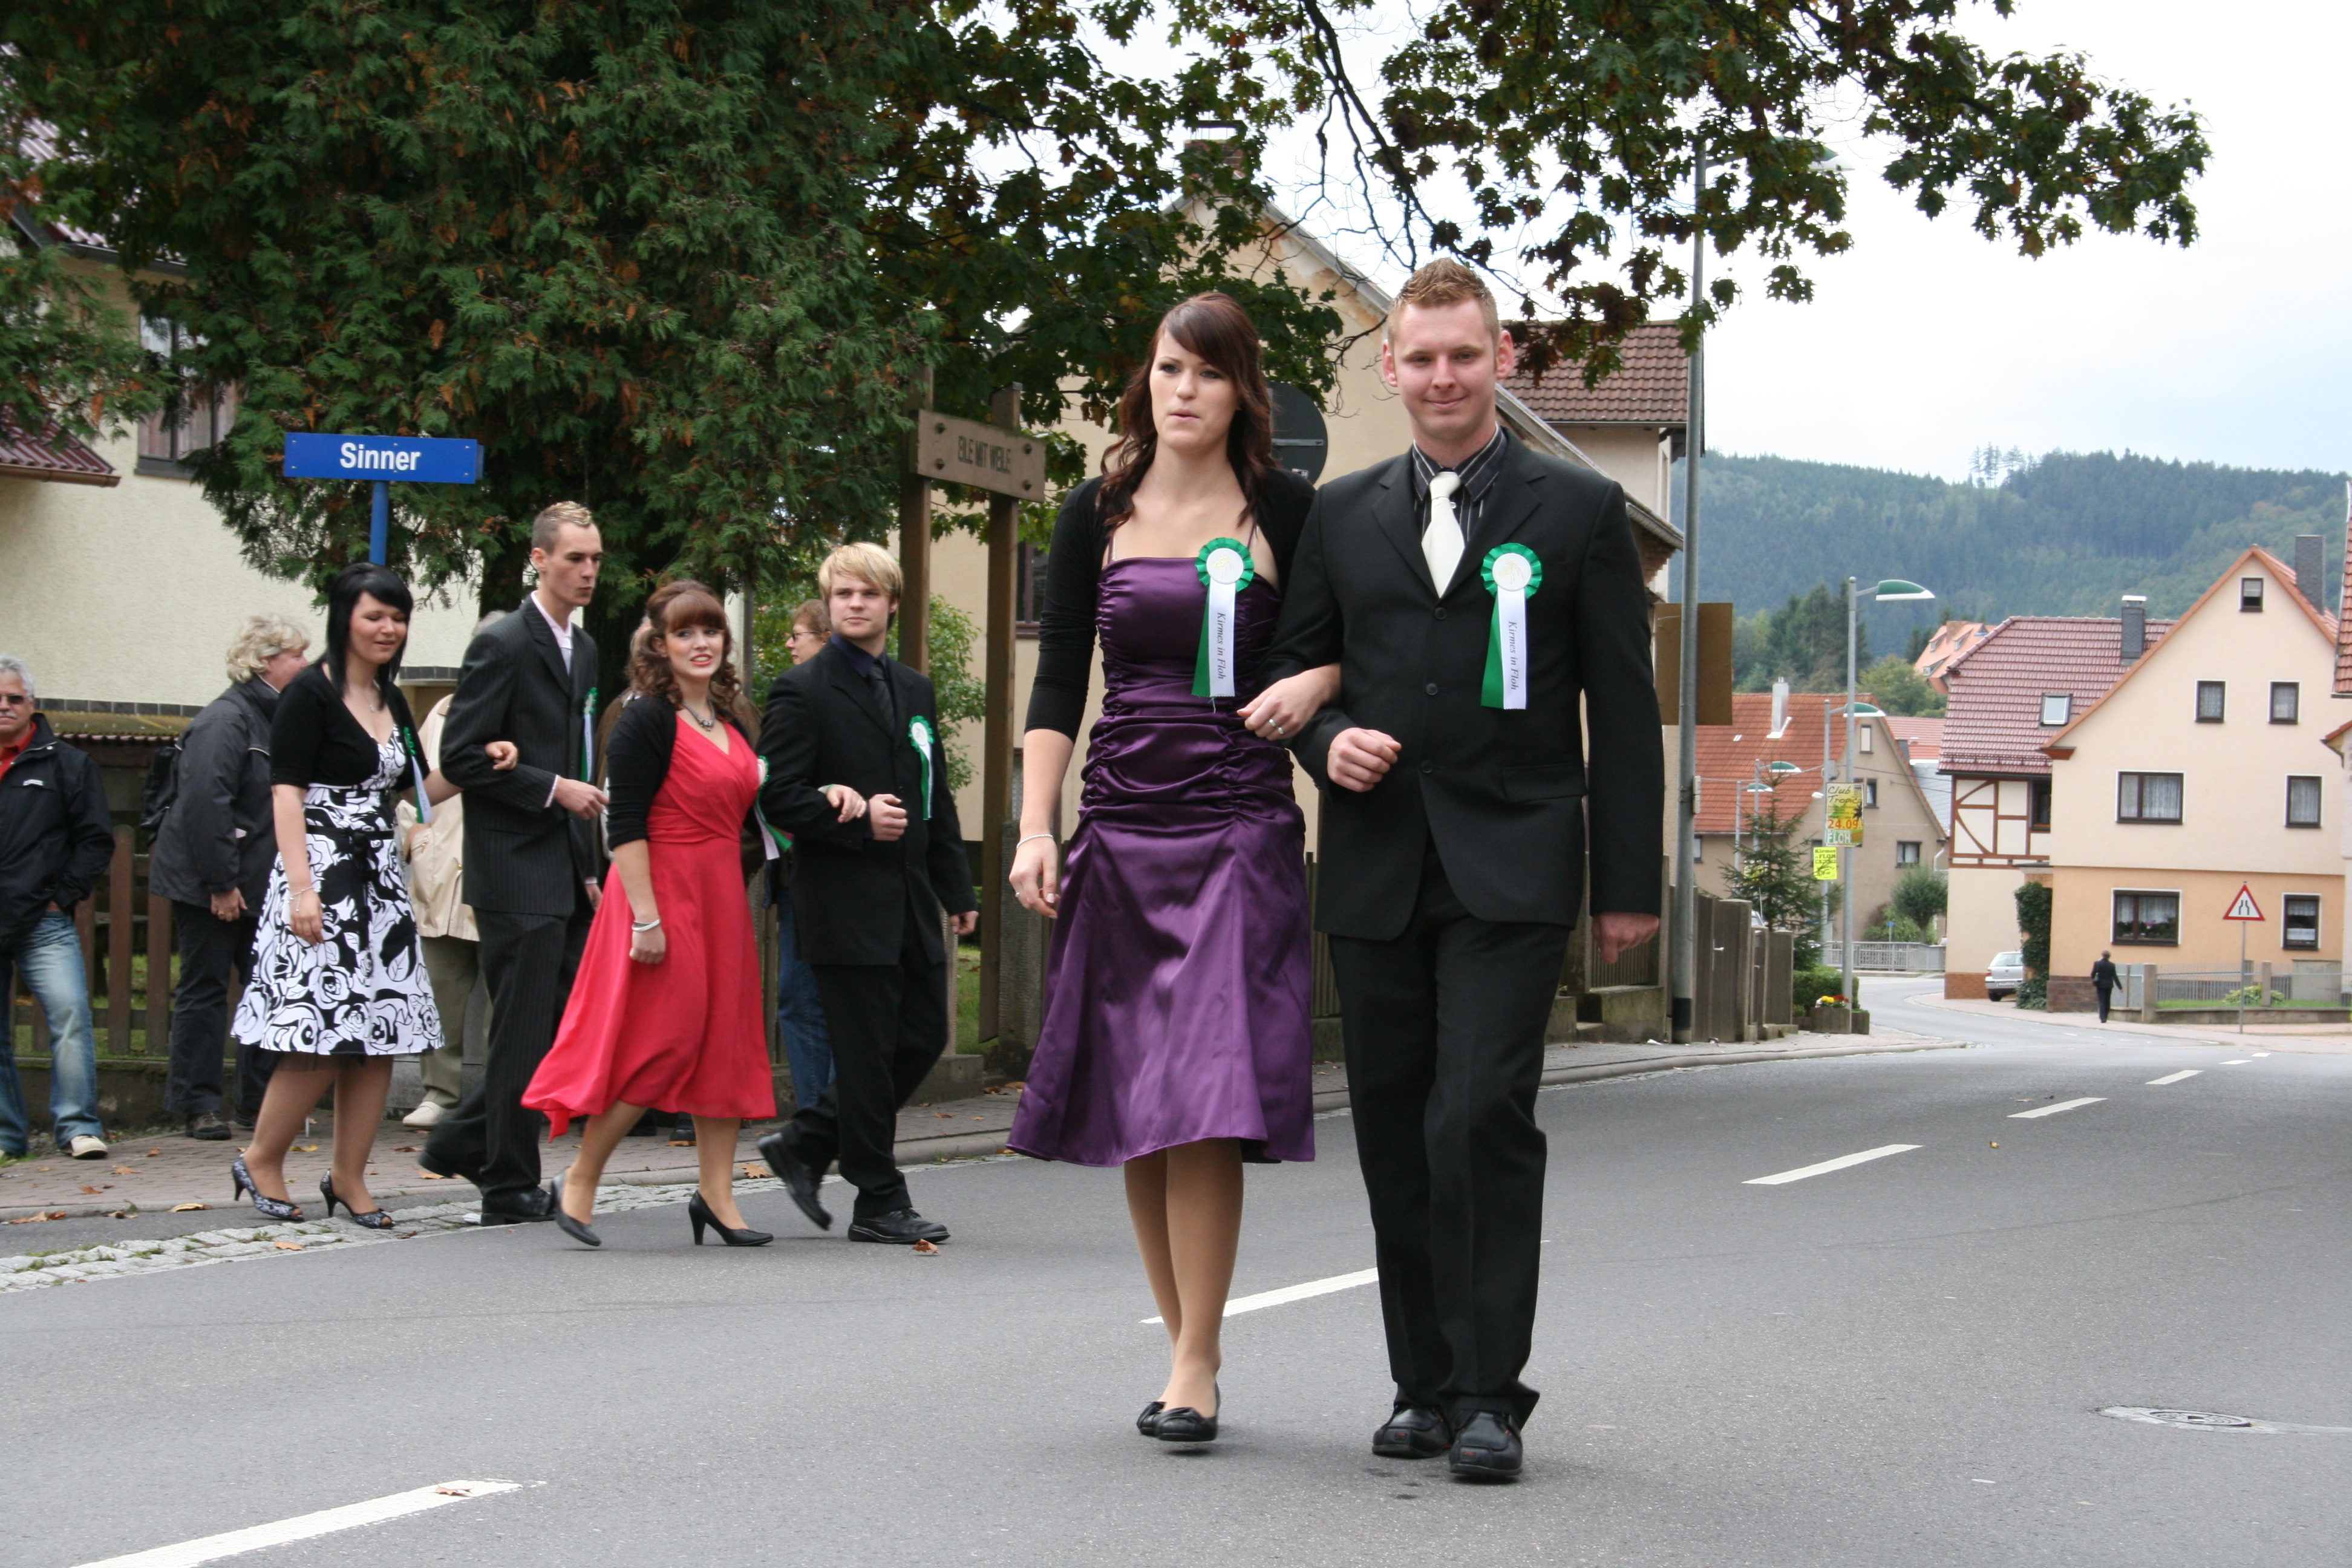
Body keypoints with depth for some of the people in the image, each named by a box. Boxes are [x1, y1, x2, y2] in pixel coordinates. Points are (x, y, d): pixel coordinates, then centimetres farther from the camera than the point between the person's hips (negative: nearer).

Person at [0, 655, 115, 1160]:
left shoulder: (66, 764, 7)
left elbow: (97, 840, 7)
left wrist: (62, 895, -2)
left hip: (43, 924, -2)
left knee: (70, 1014, -15)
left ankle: (78, 1128, -10)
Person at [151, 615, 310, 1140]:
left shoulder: (276, 718, 14)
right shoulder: (224, 721, -15)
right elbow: (204, 803, -23)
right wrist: (220, 882, -23)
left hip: (258, 885, 9)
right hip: (208, 885, -9)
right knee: (204, 992, -2)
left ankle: (262, 1099, 13)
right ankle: (199, 1106, 3)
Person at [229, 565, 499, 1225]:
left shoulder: (391, 700, 15)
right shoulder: (311, 693, -7)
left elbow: (417, 787, 21)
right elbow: (286, 794, -11)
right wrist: (301, 887, -20)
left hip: (380, 878, 7)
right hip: (322, 875, -7)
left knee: (379, 1033, 3)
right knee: (322, 1035, -11)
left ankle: (349, 1178, 11)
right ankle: (260, 1161, 6)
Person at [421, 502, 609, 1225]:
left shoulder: (583, 649, 16)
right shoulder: (502, 647, -10)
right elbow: (462, 757, -15)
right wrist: (553, 788, -16)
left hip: (565, 873, 8)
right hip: (517, 872, -8)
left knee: (570, 1021, 9)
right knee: (526, 1029, -4)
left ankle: (462, 1141, 22)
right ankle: (510, 1186, 6)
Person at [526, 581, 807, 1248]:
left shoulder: (732, 724, 14)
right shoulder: (648, 720, -10)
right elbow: (625, 825, -15)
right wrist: (645, 918, -21)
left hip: (722, 897, 8)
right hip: (663, 891, -8)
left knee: (725, 1040, 7)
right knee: (664, 1041, -10)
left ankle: (716, 1195, 11)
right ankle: (580, 1180, 2)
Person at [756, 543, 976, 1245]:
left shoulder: (915, 691, 17)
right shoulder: (802, 692, -4)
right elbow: (777, 794, -11)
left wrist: (956, 887, 17)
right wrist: (855, 820, -20)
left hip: (909, 899, 7)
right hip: (845, 904, -7)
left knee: (923, 1036, 8)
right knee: (866, 1052, -3)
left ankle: (803, 1143, 22)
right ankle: (880, 1204, 6)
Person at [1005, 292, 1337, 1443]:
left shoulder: (1286, 512, 3)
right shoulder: (1098, 516, 9)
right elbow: (1058, 681, 7)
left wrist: (1312, 683, -11)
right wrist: (1036, 828, -2)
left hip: (1240, 829, -3)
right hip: (1122, 822, 3)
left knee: (1204, 1101, -12)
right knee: (1134, 1107, 4)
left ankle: (1195, 1364, -7)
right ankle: (1188, 1348, 14)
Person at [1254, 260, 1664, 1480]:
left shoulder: (1578, 509, 4)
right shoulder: (1342, 514, 12)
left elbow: (1622, 707, 3)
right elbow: (1290, 664, 18)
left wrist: (1630, 882, -1)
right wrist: (1328, 738, -6)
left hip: (1512, 871, -4)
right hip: (1377, 870, 4)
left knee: (1480, 1121, -14)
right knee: (1395, 1139, 6)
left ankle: (1489, 1393, -7)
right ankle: (1423, 1383, 18)